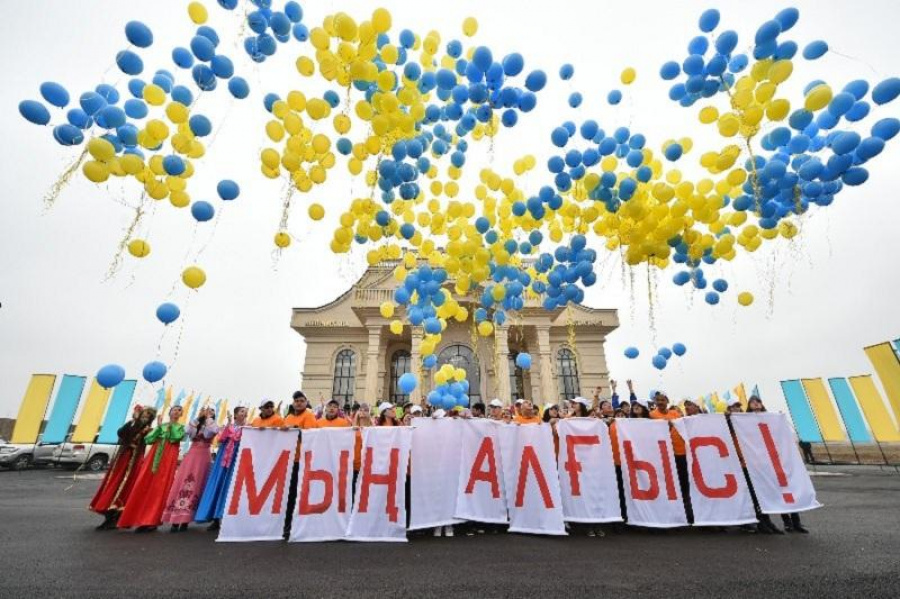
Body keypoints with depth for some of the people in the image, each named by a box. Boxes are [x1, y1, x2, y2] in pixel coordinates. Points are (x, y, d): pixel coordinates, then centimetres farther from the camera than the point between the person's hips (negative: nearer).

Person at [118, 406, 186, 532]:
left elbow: (177, 437, -9)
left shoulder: (180, 427, 10)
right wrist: (158, 427, -1)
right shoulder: (161, 425, 17)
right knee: (144, 485, 0)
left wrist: (171, 426, -6)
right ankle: (140, 518, 12)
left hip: (169, 458, -3)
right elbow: (148, 439, 6)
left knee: (160, 487, -5)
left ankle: (151, 520, 3)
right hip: (154, 456, 3)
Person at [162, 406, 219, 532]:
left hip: (203, 457, -2)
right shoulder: (195, 424, 15)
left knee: (195, 486, -5)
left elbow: (213, 431, -17)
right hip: (191, 456, 3)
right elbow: (188, 431, -6)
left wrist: (208, 417, -7)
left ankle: (185, 520, 0)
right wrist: (198, 417, -4)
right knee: (182, 483, -4)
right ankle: (175, 520, 0)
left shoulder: (212, 425, 8)